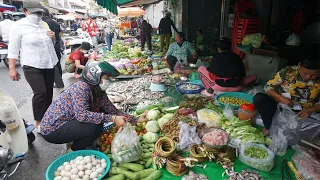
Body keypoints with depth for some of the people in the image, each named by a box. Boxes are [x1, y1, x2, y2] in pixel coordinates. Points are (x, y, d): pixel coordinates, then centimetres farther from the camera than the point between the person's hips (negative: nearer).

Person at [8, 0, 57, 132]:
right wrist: (12, 68, -9)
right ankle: (38, 122, 3)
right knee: (40, 93, -13)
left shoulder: (43, 24, 9)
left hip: (49, 64, 6)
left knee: (49, 92, 10)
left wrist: (52, 37, -1)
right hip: (32, 66, -6)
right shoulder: (19, 26, -7)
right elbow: (13, 49, -7)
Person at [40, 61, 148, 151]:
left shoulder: (100, 93, -1)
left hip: (67, 123, 8)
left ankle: (75, 143, 12)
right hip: (51, 129, -8)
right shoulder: (81, 87, -25)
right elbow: (81, 115, -37)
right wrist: (112, 119, -37)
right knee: (95, 127, -25)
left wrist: (136, 120, -6)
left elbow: (113, 111, -1)